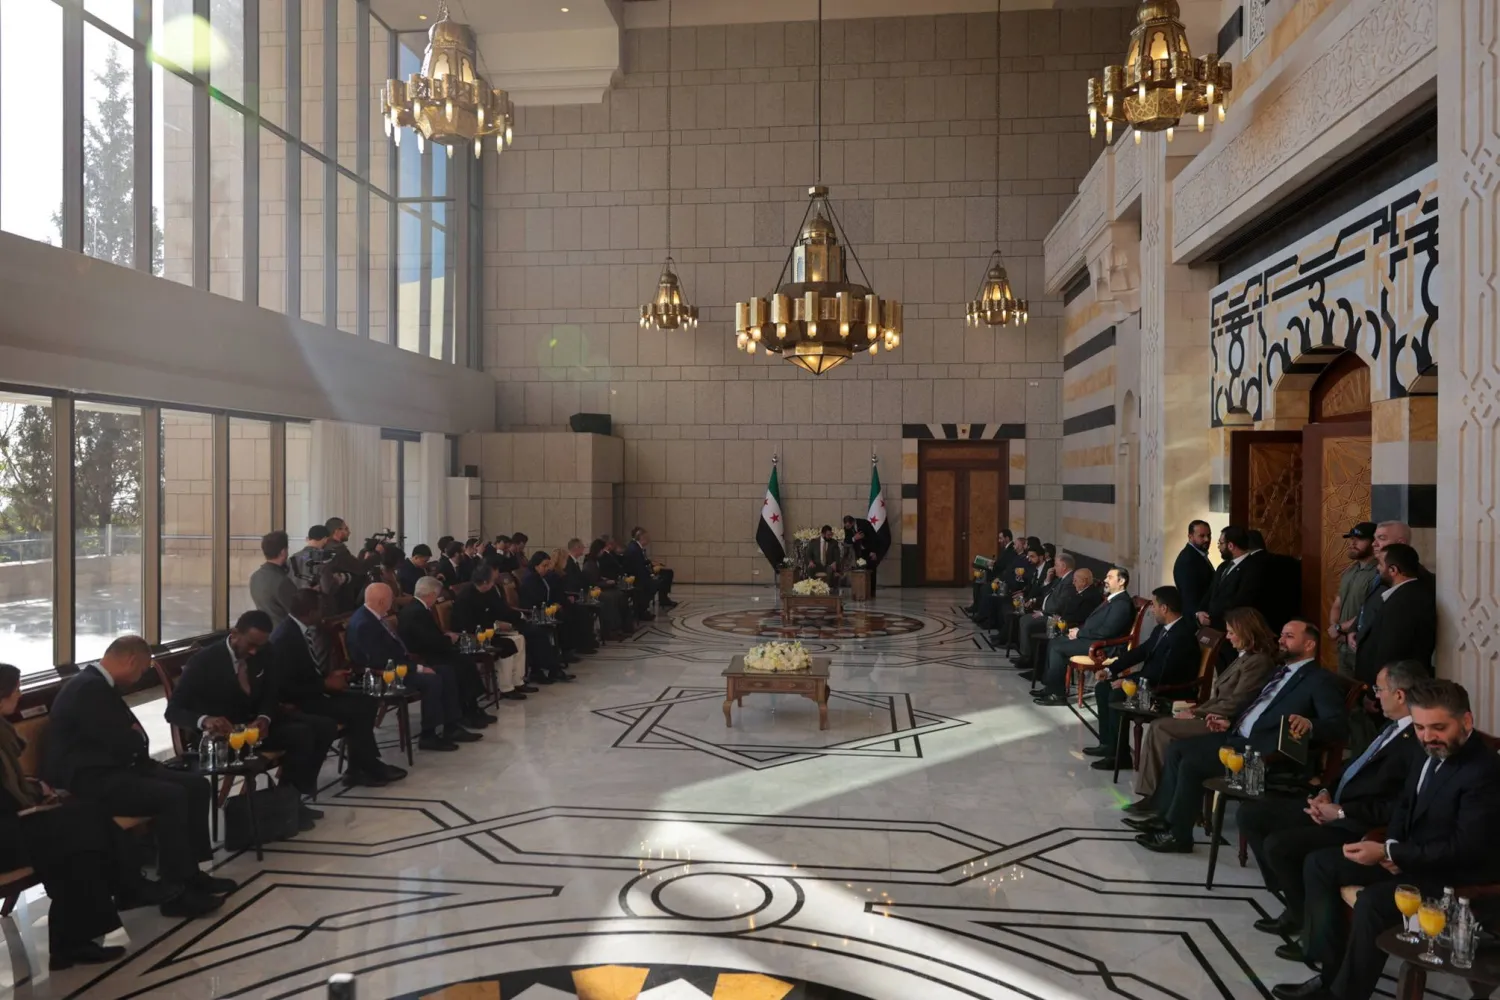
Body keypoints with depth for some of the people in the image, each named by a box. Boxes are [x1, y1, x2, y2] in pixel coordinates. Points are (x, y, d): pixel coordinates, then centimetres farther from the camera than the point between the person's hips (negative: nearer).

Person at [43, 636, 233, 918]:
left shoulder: (99, 684, 15)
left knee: (197, 786, 1)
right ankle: (175, 893, -18)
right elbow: (123, 744, -21)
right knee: (172, 797, -27)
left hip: (112, 768, 11)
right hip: (87, 781, -10)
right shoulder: (88, 687, -19)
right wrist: (138, 736, 0)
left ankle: (190, 871, 8)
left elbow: (126, 734, 18)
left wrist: (134, 737, -4)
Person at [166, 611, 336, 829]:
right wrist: (205, 720, -42)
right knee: (301, 735, -26)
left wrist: (264, 718, -20)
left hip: (257, 720, 7)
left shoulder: (265, 656, -2)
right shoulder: (204, 661, -18)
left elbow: (269, 696, 5)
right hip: (224, 732, -7)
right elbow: (173, 710, -20)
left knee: (325, 727, -6)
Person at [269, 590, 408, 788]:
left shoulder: (310, 630, 4)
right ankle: (369, 767, -5)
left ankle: (359, 767, -4)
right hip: (299, 702, -9)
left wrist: (331, 676, -2)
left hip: (316, 692, 9)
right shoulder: (284, 638, -22)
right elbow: (286, 688, -23)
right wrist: (325, 684, -19)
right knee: (355, 711, -21)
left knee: (367, 702, -8)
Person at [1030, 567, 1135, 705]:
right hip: (1091, 639, 10)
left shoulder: (1122, 603, -18)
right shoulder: (1112, 598, 15)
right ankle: (1050, 685, 6)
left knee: (1057, 648, -17)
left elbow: (1106, 631, -25)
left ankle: (1057, 694, -9)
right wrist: (1078, 629, 3)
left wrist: (1079, 633, -16)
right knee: (1054, 643, 3)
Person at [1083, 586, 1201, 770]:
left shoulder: (1183, 634, -23)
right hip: (1150, 681, 10)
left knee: (1117, 695, -26)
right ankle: (1107, 743, 9)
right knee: (1103, 686, 4)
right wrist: (1110, 669, 4)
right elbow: (1140, 651, 14)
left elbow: (1164, 672, -28)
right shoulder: (1161, 629, 8)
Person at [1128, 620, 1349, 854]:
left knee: (1191, 763, -22)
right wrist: (1230, 722, 14)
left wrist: (1309, 725, -38)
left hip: (1263, 750, -9)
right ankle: (1163, 815, 4)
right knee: (1177, 748, -1)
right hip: (1237, 737, 10)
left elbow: (1339, 725, -18)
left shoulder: (1320, 680, -6)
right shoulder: (1281, 671, 23)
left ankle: (1178, 834, -9)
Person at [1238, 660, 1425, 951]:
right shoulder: (1394, 727, 12)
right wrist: (1327, 792, 5)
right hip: (1335, 806, 10)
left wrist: (1341, 812, -19)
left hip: (1360, 825, -10)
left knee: (1278, 846, -26)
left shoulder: (1422, 742, -19)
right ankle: (1296, 904, 13)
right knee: (1250, 813, 4)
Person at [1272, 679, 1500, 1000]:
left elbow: (1466, 848, -27)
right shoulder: (1433, 753, 6)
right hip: (1413, 855, 10)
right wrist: (1393, 848, -2)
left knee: (1373, 900, -32)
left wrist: (1389, 852, -26)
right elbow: (1404, 804, 18)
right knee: (1320, 862, 3)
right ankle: (1332, 970, 3)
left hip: (1456, 876, -9)